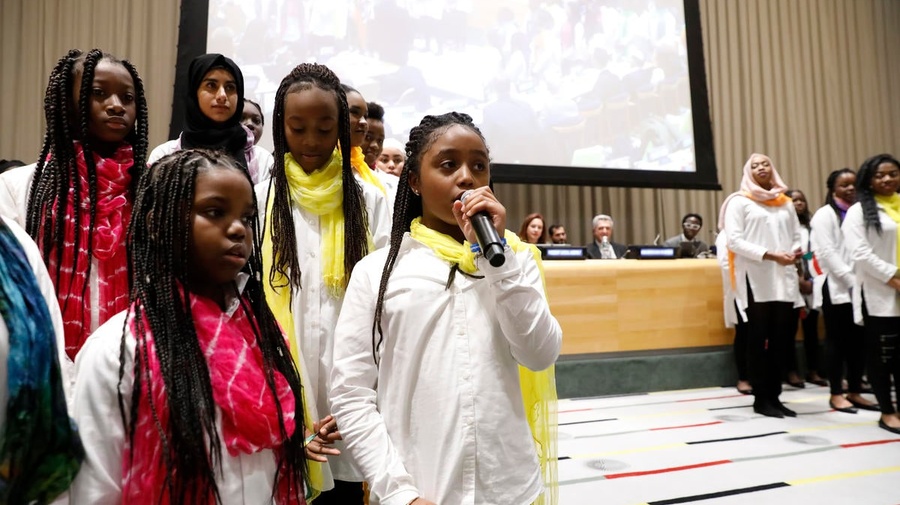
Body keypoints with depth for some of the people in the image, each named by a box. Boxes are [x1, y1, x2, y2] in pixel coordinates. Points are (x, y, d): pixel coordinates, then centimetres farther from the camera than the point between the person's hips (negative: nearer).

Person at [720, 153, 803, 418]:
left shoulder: (785, 203, 17)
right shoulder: (739, 202, 1)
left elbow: (797, 235, 18)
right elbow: (734, 241, -9)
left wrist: (796, 251, -5)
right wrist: (770, 255, -18)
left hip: (784, 279, 5)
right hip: (755, 280, -5)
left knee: (780, 339, 6)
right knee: (758, 340, -1)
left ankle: (774, 396, 15)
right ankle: (761, 398, 7)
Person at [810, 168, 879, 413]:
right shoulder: (825, 215, -1)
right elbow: (827, 253, -11)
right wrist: (851, 279, -16)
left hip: (858, 287, 5)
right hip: (836, 288, -5)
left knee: (859, 340, 6)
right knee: (837, 340, -1)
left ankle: (855, 392, 15)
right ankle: (836, 394, 5)